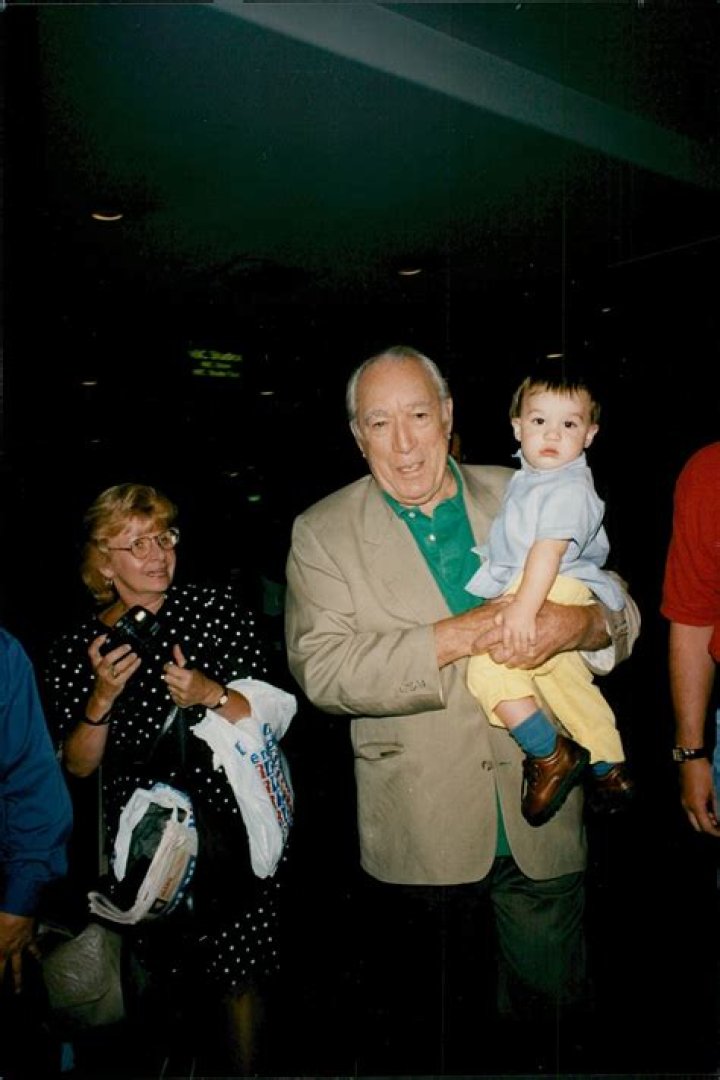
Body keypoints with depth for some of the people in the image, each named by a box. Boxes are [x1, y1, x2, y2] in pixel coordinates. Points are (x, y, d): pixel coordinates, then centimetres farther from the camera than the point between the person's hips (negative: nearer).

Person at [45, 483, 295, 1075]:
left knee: (239, 977, 8)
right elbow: (79, 766, 1)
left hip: (230, 831, -1)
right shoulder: (77, 648, 0)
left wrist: (213, 694, -23)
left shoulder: (218, 610, -5)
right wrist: (102, 697, -15)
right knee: (154, 974, 11)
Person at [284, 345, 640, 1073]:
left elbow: (620, 609, 5)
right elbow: (321, 667, -16)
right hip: (420, 839, -2)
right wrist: (459, 636, -24)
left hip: (544, 821, 2)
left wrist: (583, 625, -19)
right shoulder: (323, 532, -3)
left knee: (549, 1014, 19)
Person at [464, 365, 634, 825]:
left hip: (556, 590, -11)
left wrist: (524, 607, -39)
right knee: (564, 677, 23)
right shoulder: (528, 478, 11)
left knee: (490, 660, -21)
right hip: (521, 587, 11)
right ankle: (610, 770, 41)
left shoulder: (570, 489, -19)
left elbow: (550, 549, -31)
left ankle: (551, 756, -8)